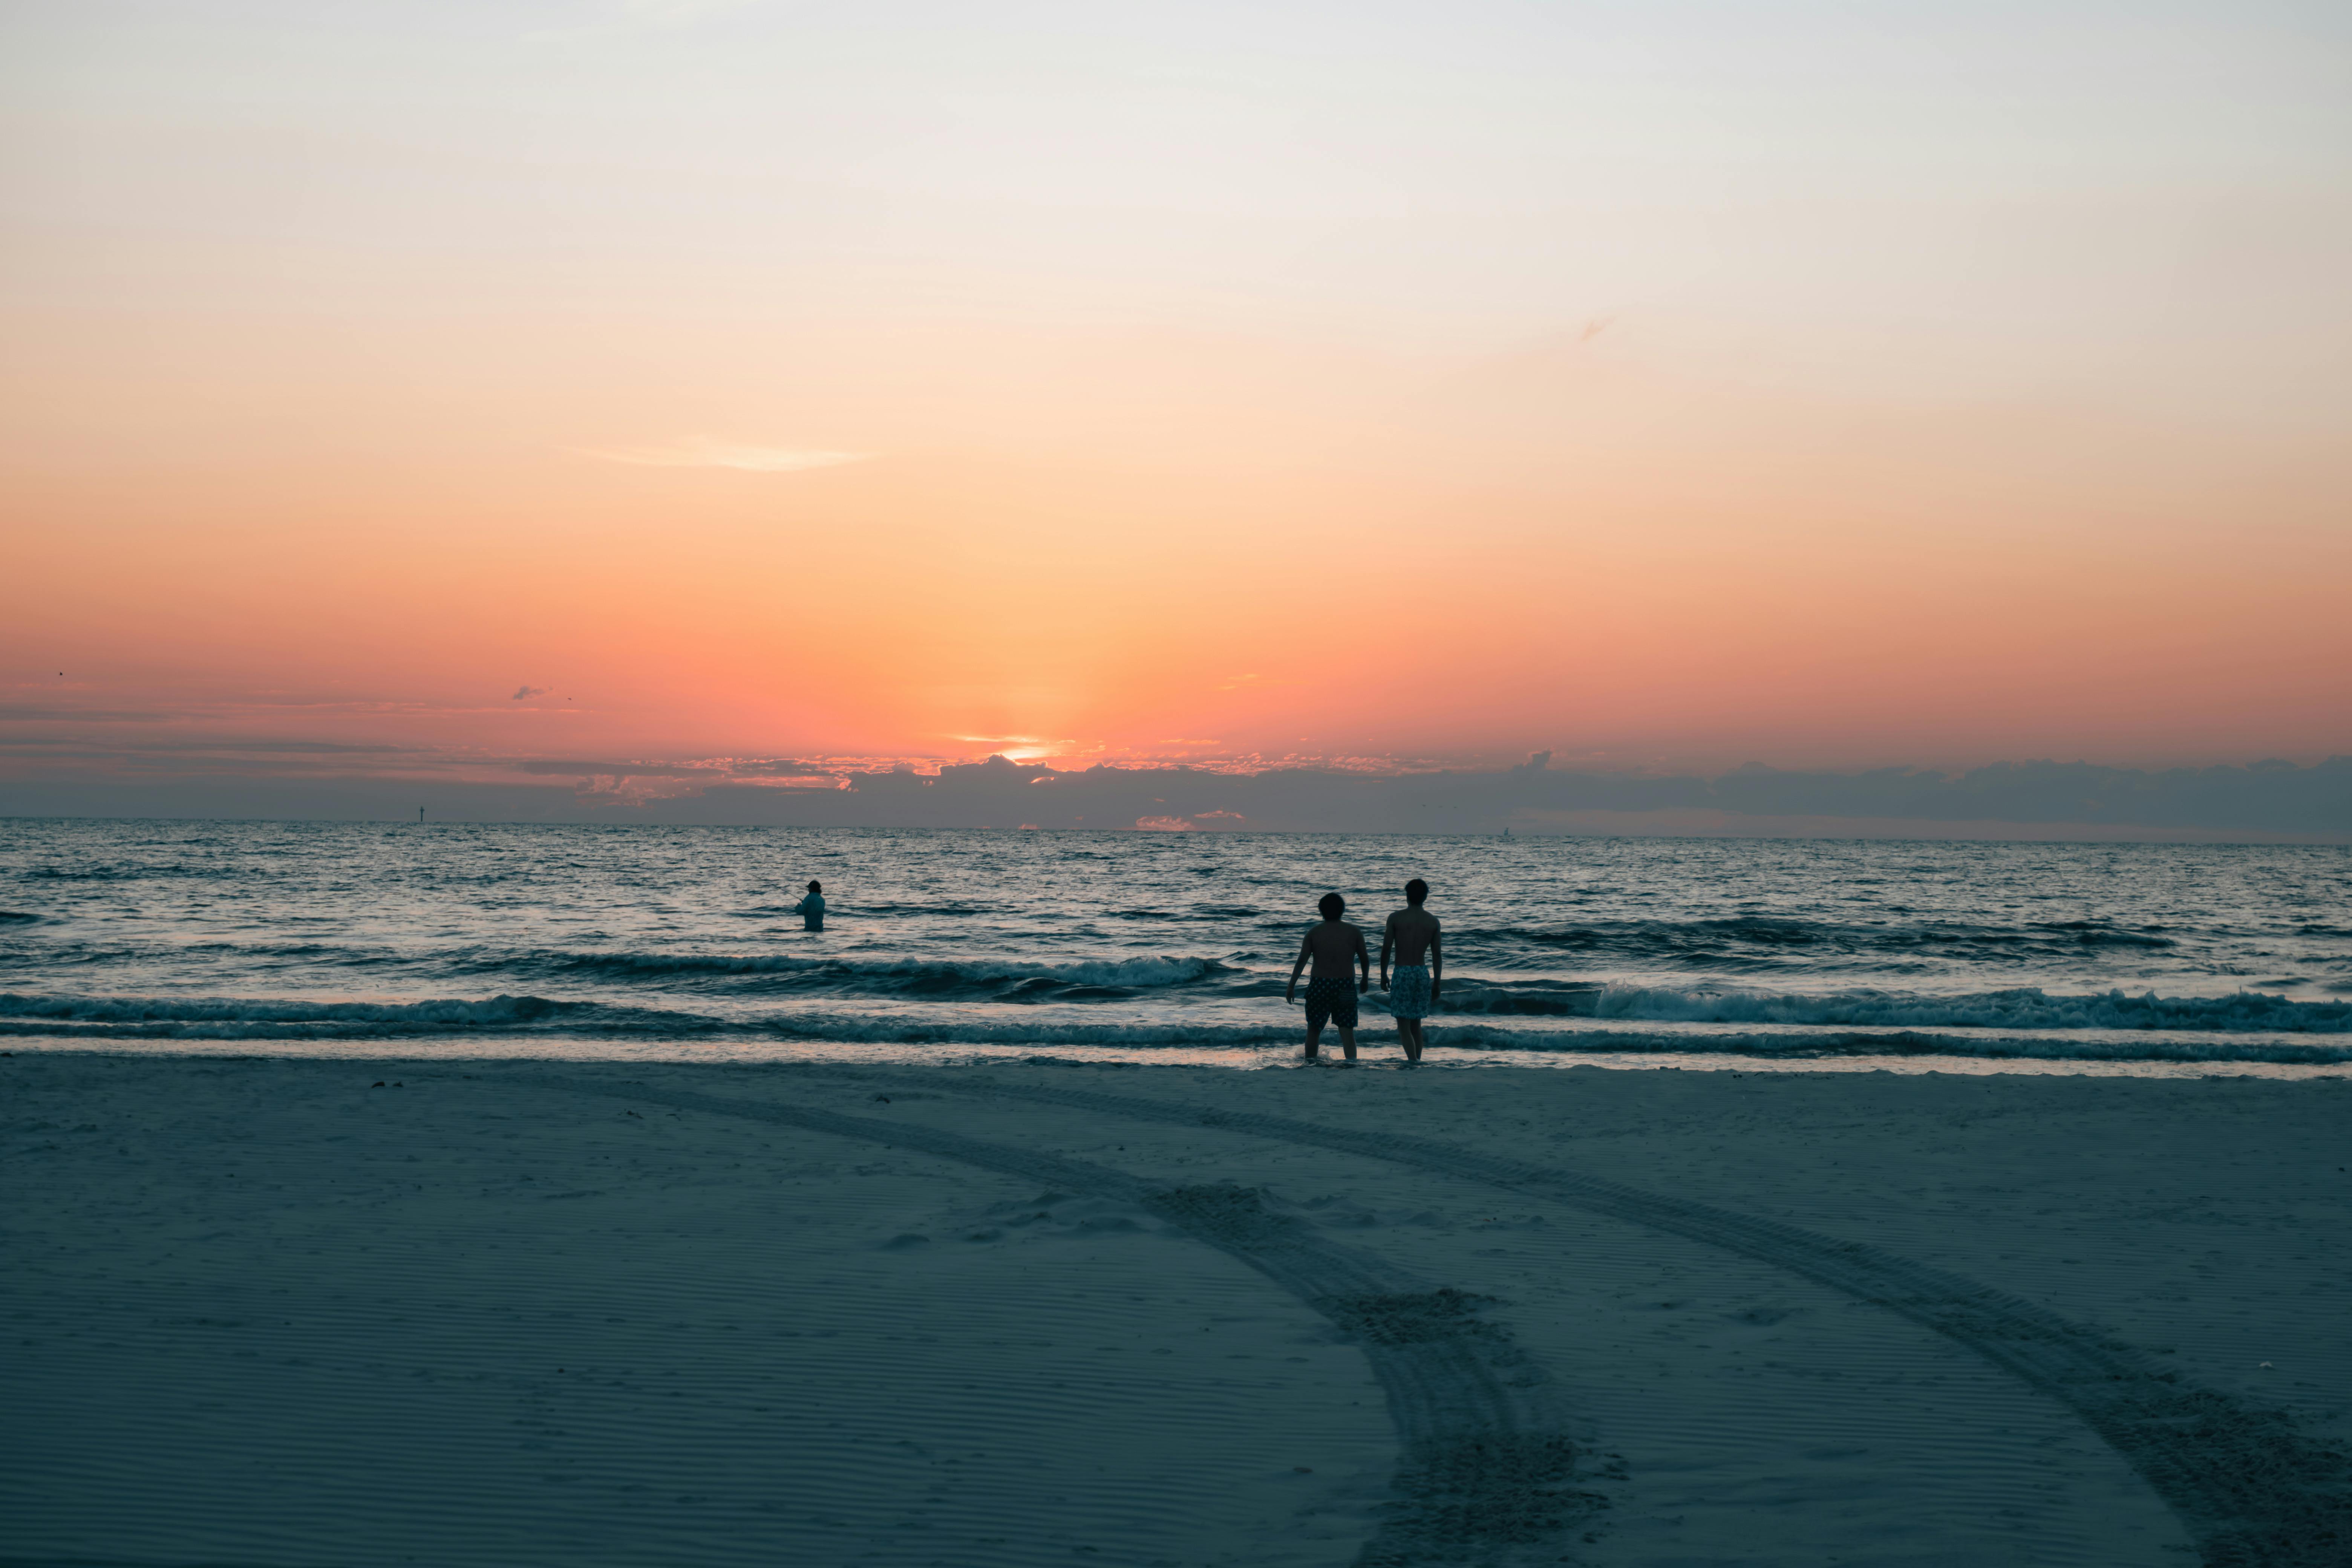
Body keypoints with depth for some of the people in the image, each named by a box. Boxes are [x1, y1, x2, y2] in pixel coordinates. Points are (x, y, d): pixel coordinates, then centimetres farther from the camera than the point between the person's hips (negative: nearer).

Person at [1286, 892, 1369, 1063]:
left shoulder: (1314, 933, -1)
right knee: (1347, 1031, 2)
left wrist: (1291, 987, -2)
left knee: (1314, 1029, 15)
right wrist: (1365, 979, 24)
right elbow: (1365, 959, 6)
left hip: (1320, 985, 0)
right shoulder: (1354, 932, 1)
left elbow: (1302, 961, -6)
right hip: (1346, 987, 0)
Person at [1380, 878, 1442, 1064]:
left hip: (1403, 972, -4)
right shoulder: (1433, 921, 3)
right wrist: (1437, 982, 12)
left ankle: (1413, 1062, -20)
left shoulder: (1396, 918, -4)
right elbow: (1437, 954, 5)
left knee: (1404, 1024, -4)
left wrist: (1383, 975, 8)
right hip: (1423, 973, 4)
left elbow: (1386, 949, -4)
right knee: (1416, 1023, 16)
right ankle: (1417, 1061, 18)